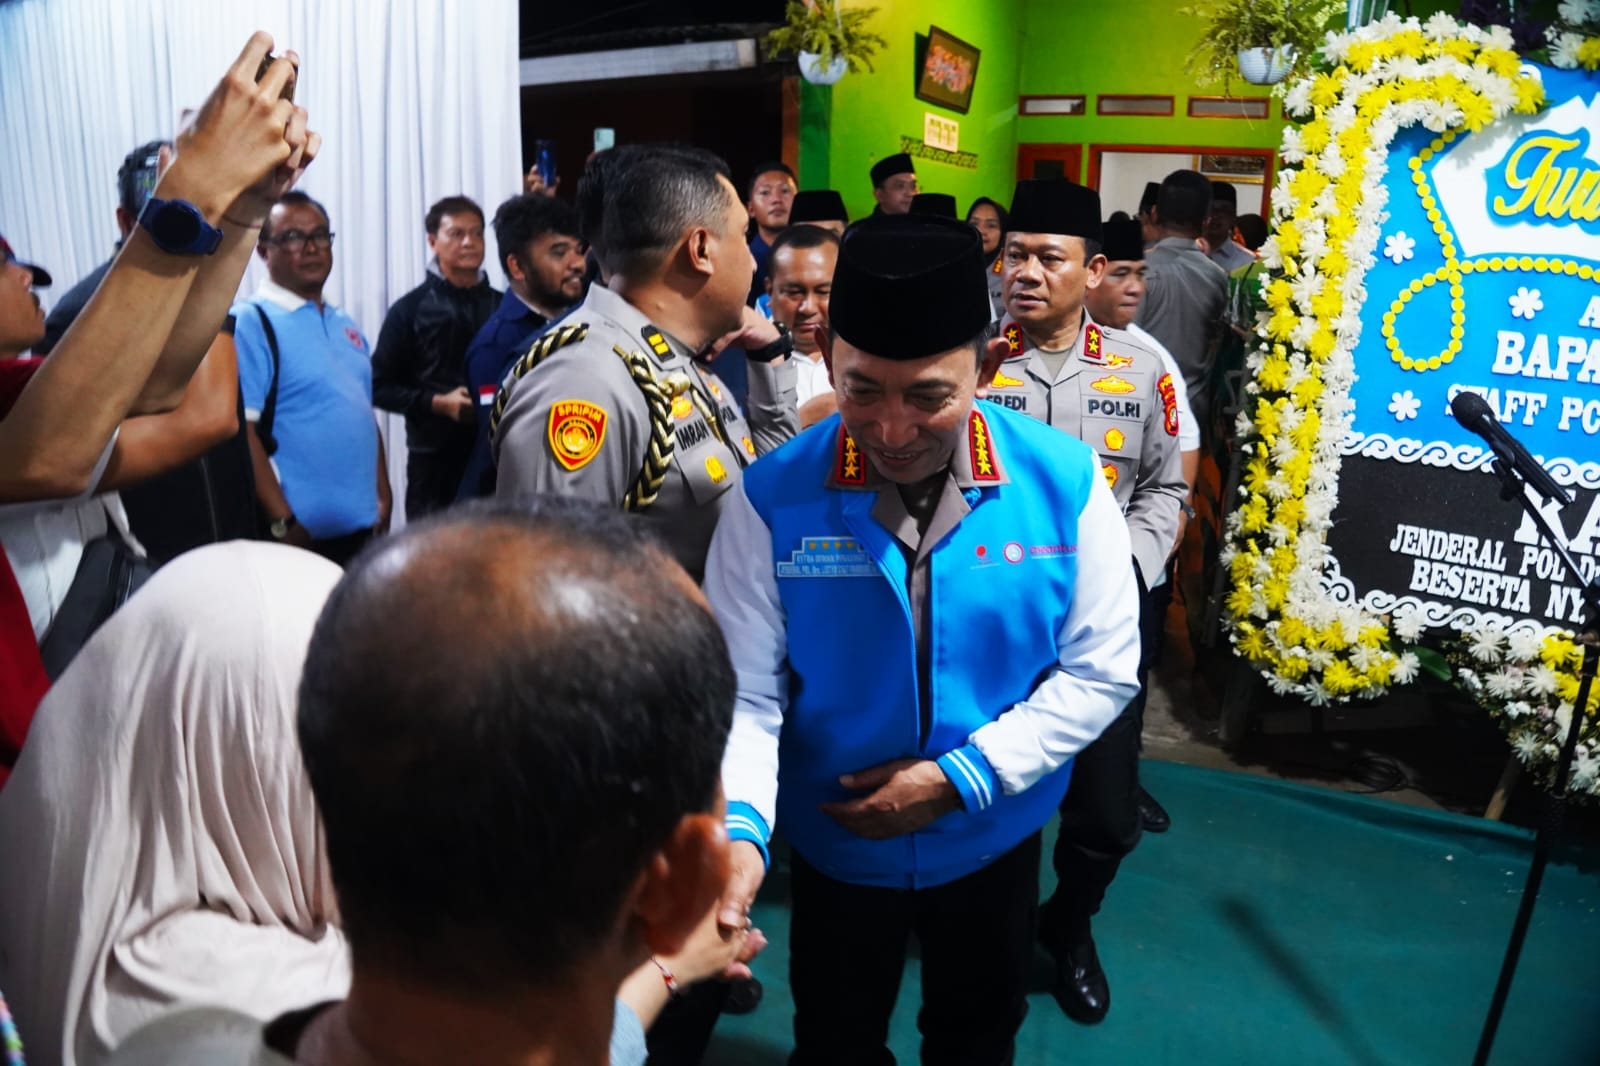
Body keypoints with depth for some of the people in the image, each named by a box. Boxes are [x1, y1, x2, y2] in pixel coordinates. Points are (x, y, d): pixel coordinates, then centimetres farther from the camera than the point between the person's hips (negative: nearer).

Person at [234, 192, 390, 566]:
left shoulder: (346, 325, 14)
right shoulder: (250, 322, -9)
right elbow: (240, 430, -15)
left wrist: (383, 495, 10)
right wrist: (282, 521, -17)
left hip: (362, 524, 7)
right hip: (302, 529, -7)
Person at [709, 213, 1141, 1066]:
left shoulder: (1065, 482, -18)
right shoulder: (773, 498, -21)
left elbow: (1101, 669, -11)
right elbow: (743, 695, -19)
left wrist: (961, 780, -18)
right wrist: (738, 829, -37)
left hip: (994, 839, 1)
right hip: (834, 844, -1)